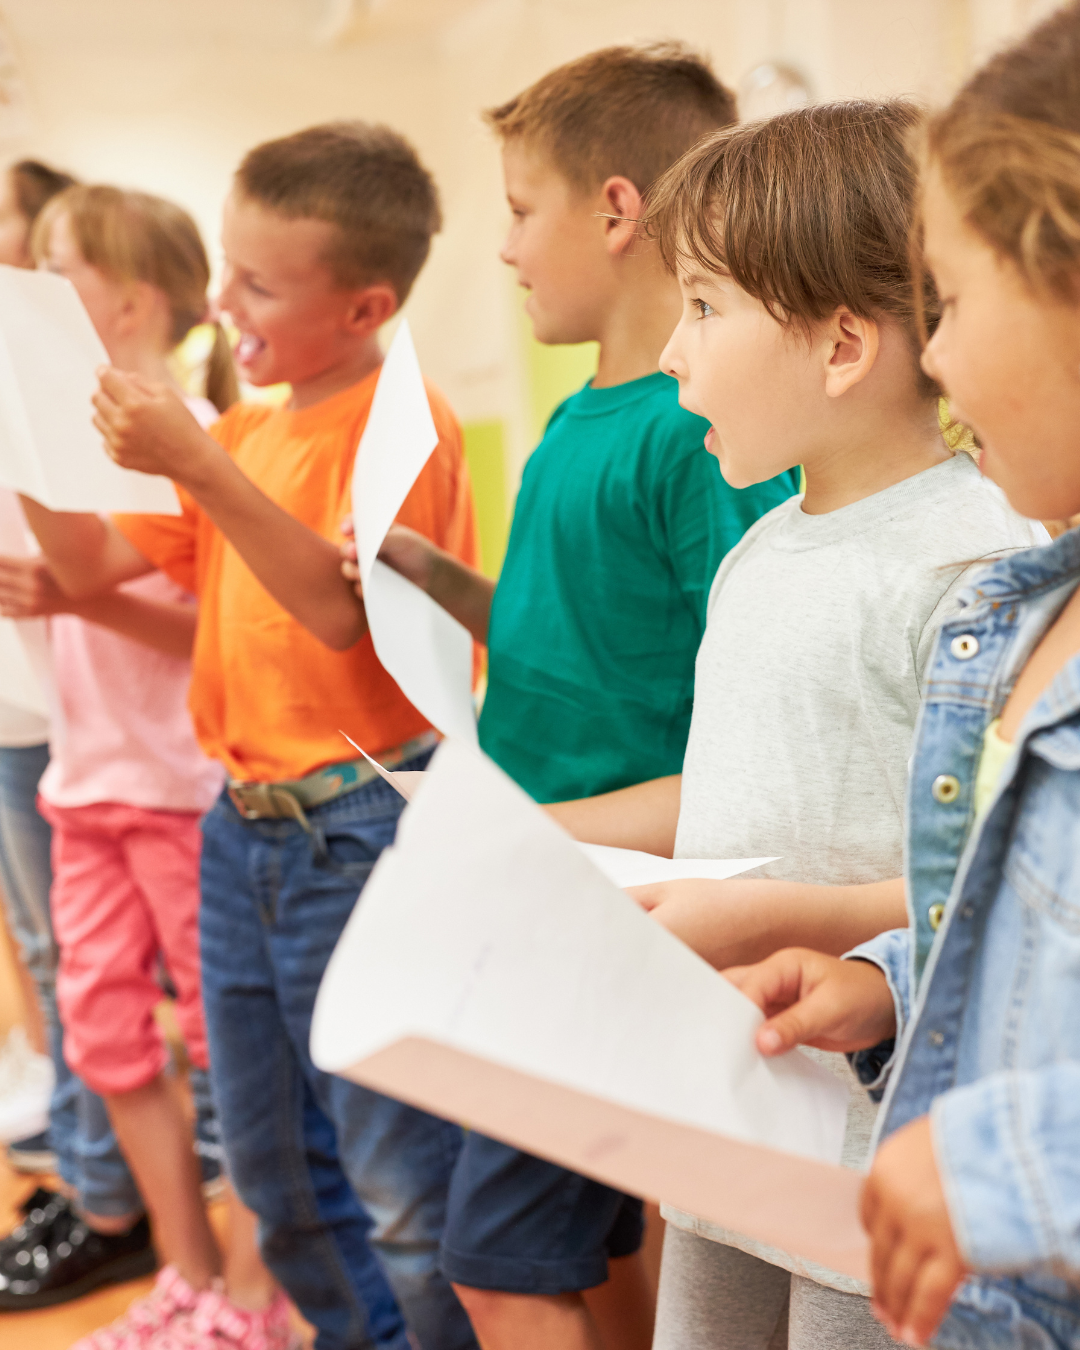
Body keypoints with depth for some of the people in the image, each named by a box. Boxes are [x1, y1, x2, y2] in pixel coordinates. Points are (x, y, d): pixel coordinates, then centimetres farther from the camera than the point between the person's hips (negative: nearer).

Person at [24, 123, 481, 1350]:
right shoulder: (246, 430, 13)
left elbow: (342, 607, -23)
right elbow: (90, 562, 12)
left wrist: (199, 467, -27)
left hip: (360, 828, -8)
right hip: (244, 824, 8)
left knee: (402, 1183, 0)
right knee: (274, 1171, 19)